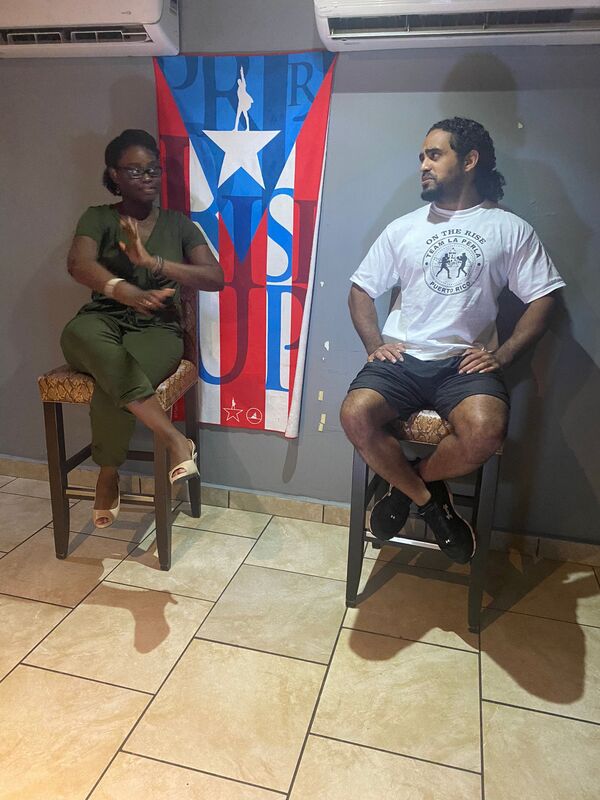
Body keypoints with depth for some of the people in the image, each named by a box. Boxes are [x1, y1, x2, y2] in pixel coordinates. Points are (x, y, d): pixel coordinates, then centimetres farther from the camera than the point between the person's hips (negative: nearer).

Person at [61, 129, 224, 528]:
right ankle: (175, 439, -37)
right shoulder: (98, 218, 6)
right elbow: (79, 263, -16)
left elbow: (215, 278, -5)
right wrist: (126, 291, -39)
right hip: (104, 321, 1)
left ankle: (108, 474, -10)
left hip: (157, 328, -1)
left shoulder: (178, 223, 9)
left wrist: (152, 261, -19)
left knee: (111, 386, -35)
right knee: (78, 332, -39)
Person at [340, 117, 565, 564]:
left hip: (466, 361, -2)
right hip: (402, 358, 2)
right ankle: (428, 497, -1)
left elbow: (543, 298, 6)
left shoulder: (511, 229, 9)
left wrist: (502, 355, -7)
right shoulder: (403, 229, 16)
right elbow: (362, 290, 17)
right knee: (355, 416, -26)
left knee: (485, 431, -33)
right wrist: (374, 344, 1)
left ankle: (410, 483, 0)